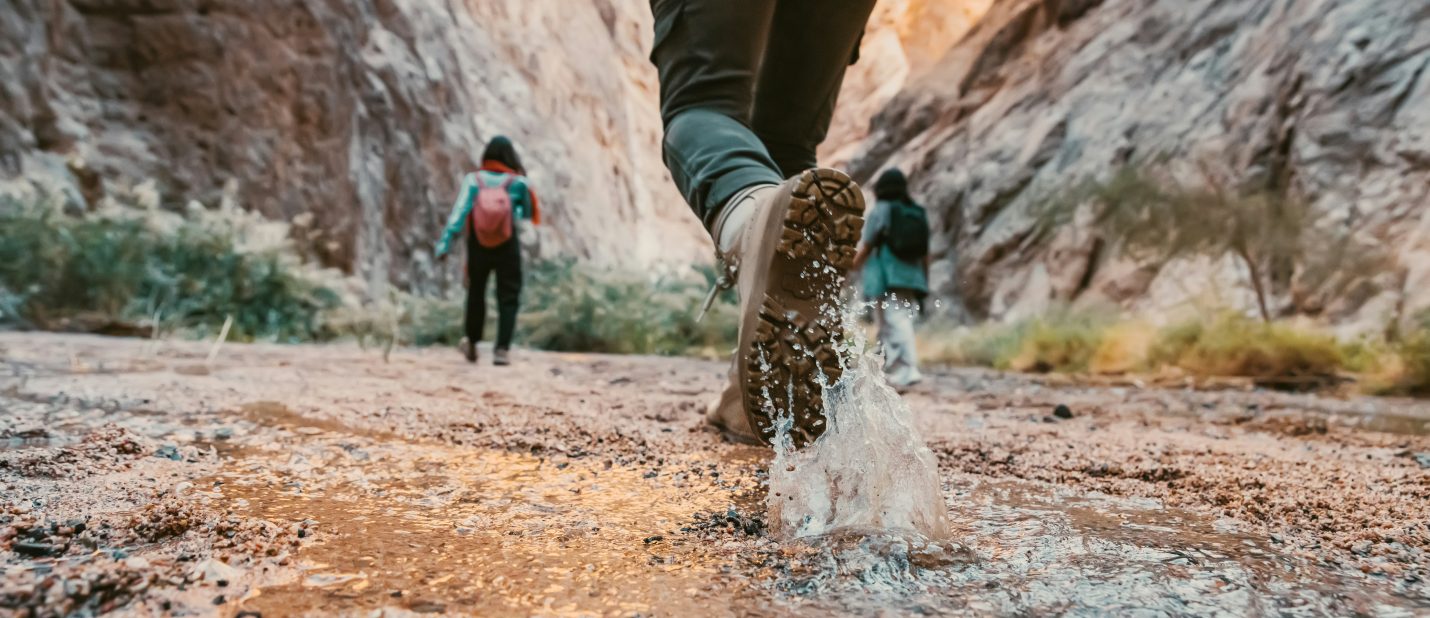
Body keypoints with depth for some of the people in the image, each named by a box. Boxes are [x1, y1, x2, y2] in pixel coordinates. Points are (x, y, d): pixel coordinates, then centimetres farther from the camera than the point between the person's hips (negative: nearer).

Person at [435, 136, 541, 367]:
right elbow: (529, 214, 3)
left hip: (478, 247, 2)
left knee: (476, 293, 20)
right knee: (508, 298, 5)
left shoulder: (473, 180, -9)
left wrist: (444, 243, -18)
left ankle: (472, 343, 32)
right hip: (508, 248, -2)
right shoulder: (518, 183, -9)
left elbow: (458, 212, -16)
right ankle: (502, 349, -6)